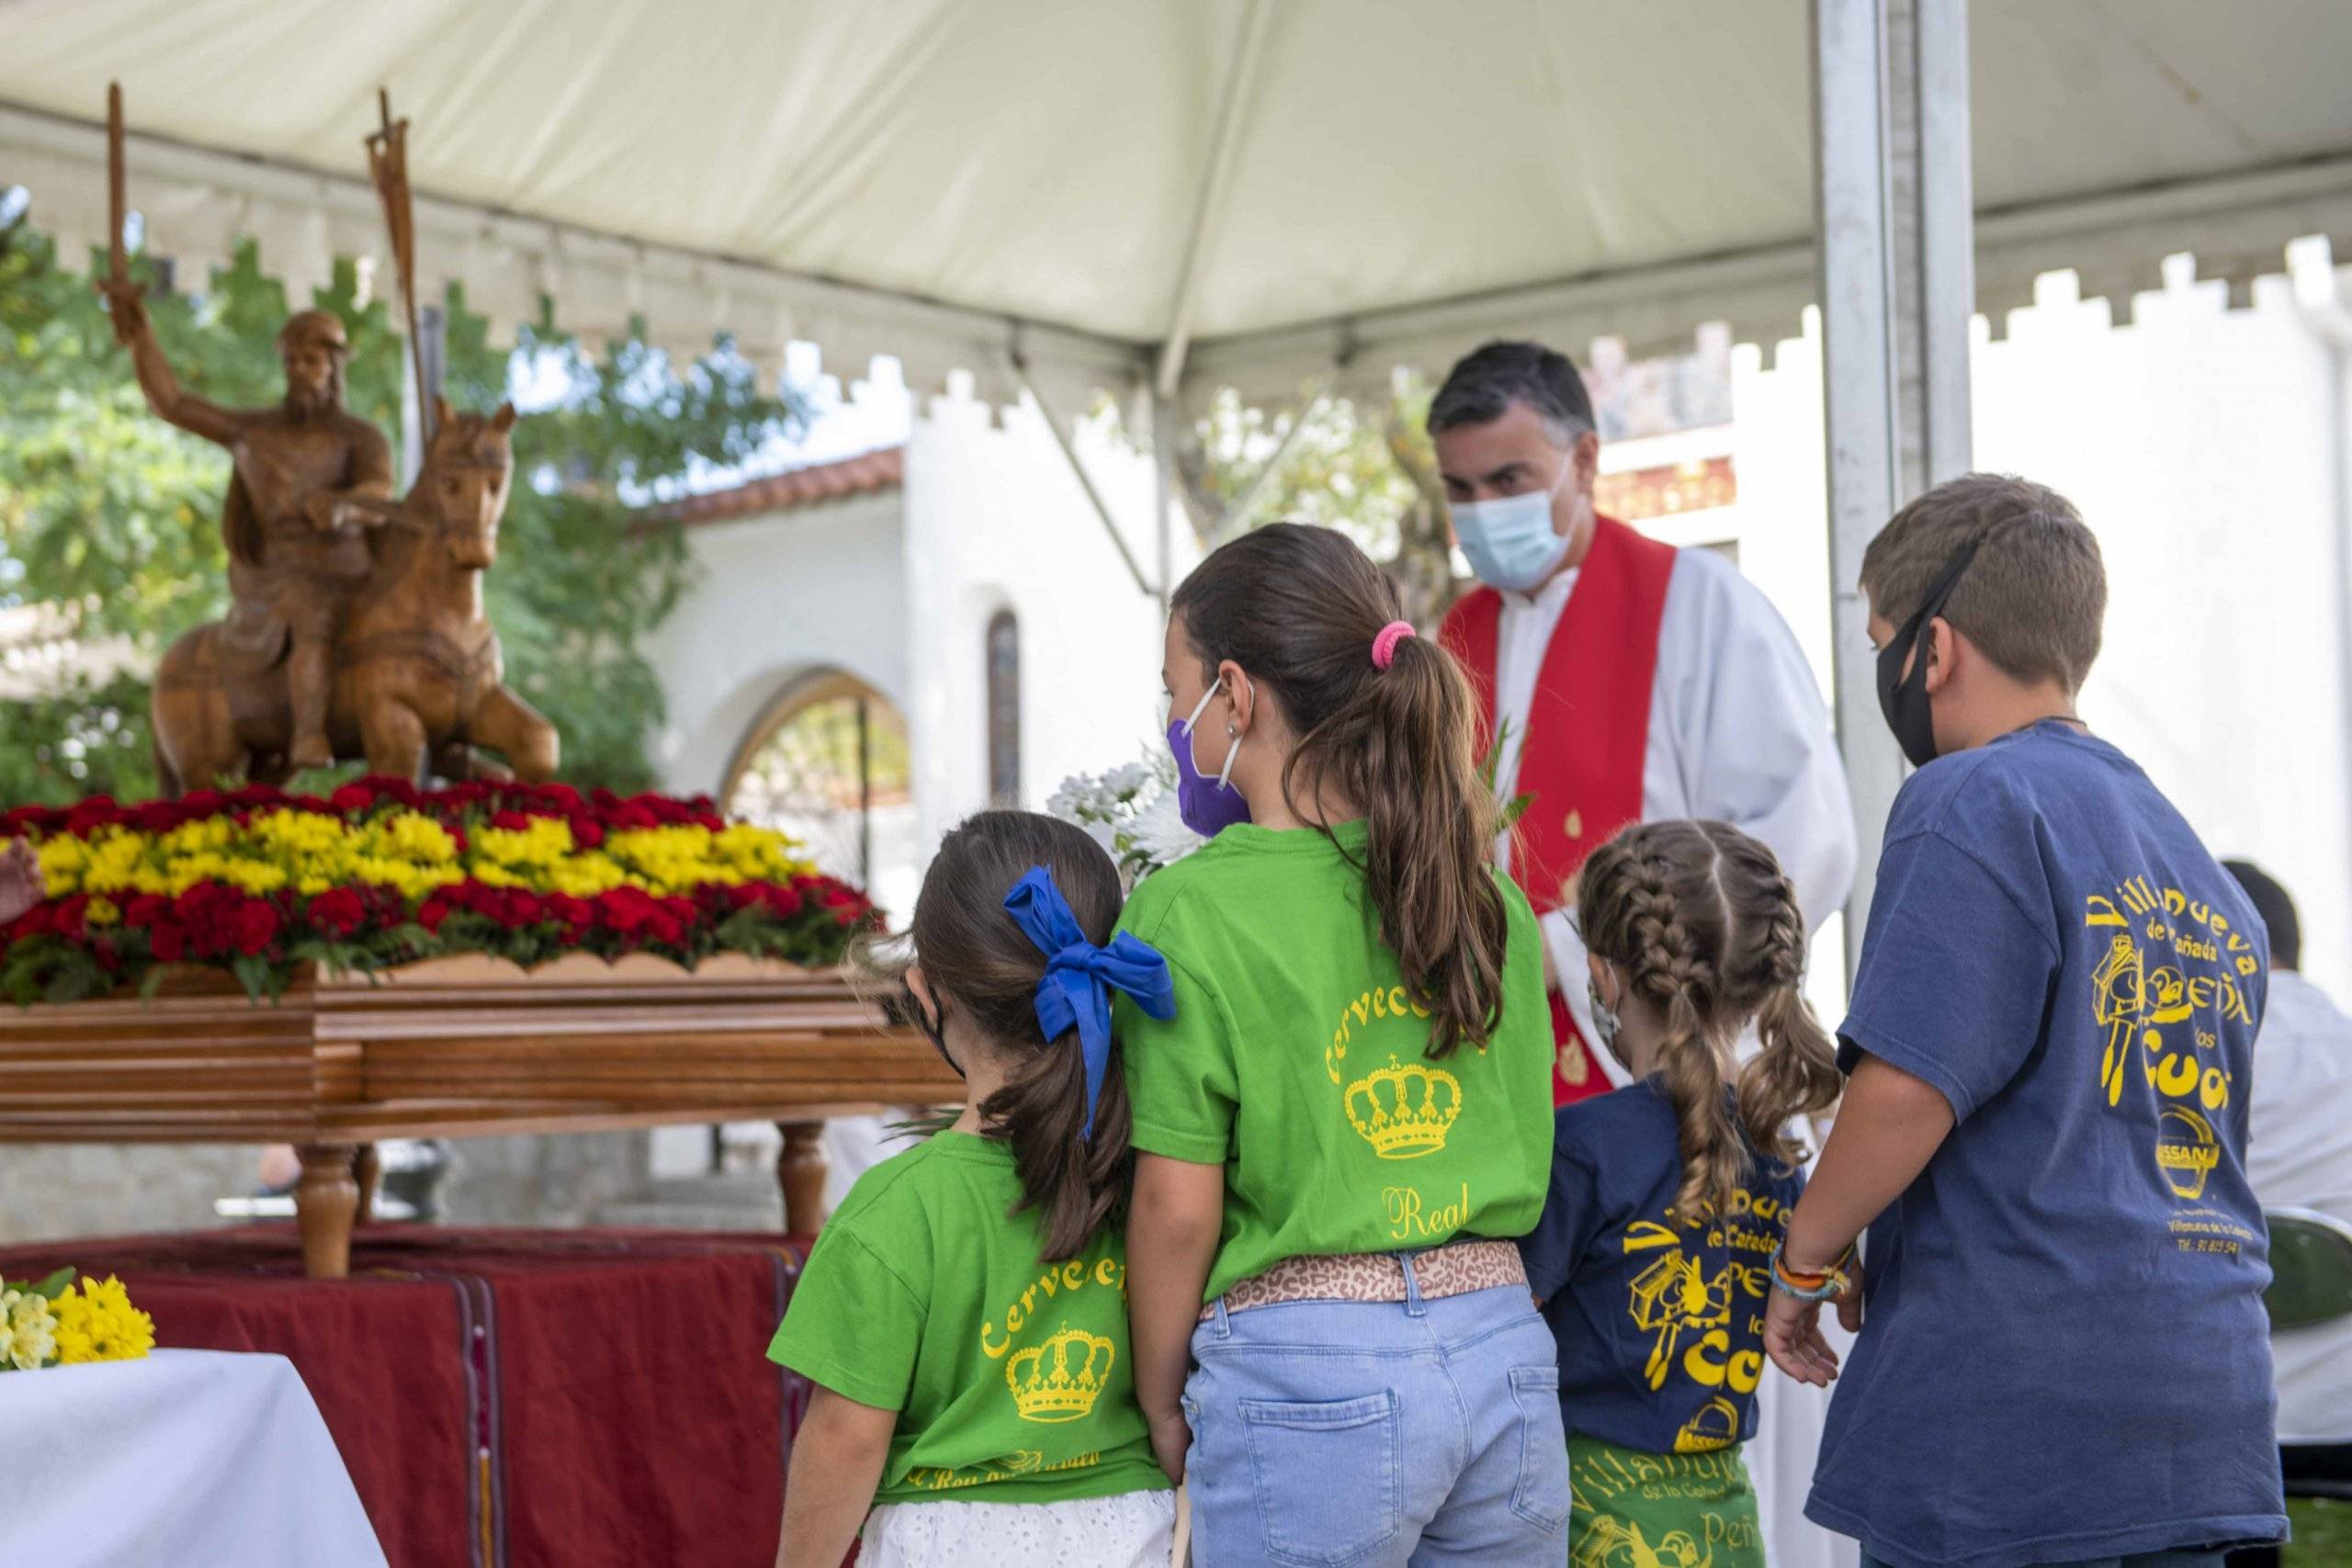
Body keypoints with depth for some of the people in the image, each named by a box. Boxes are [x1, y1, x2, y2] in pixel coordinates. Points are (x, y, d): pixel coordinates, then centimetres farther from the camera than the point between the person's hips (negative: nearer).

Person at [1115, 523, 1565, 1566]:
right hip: (1505, 1348, 5)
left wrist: (1160, 1404, 4)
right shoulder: (1487, 895, 6)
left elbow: (1177, 1205, -9)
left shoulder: (1191, 911, -10)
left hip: (1309, 1375, -5)